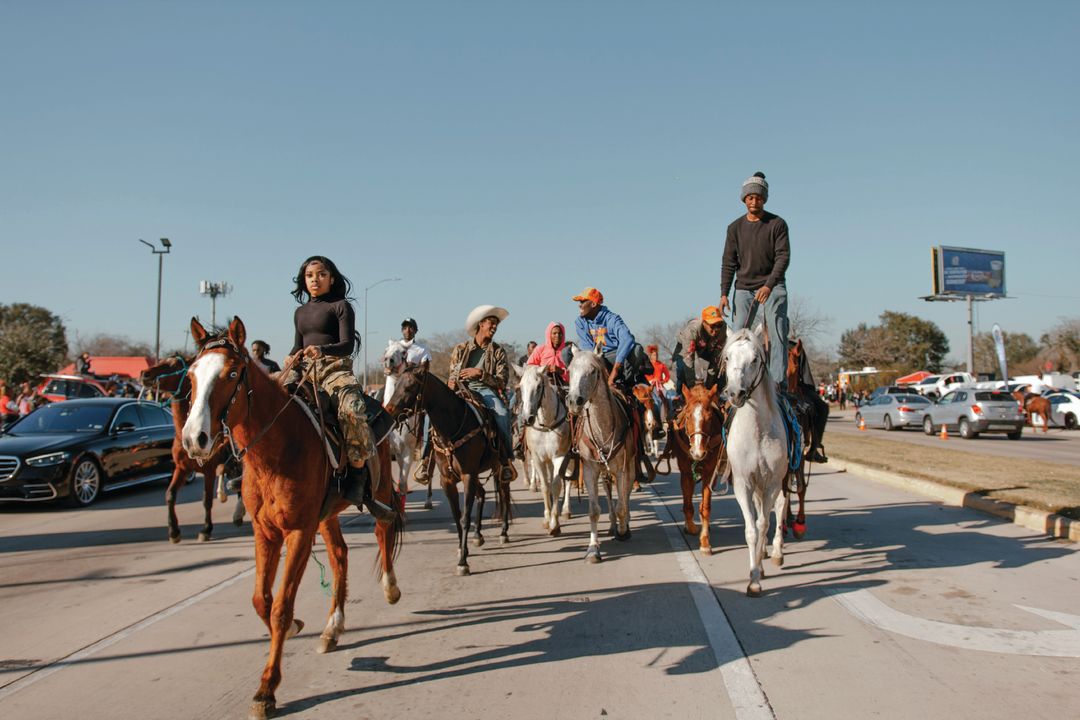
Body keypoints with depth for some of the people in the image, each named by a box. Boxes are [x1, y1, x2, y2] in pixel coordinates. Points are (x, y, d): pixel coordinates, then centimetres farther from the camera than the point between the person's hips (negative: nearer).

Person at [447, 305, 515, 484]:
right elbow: (453, 374, 16)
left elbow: (502, 381, 1)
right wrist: (452, 382, -9)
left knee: (502, 413, -33)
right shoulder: (461, 349, 14)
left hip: (486, 390, -1)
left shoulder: (498, 352, 10)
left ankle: (506, 459, -26)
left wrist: (480, 373, -12)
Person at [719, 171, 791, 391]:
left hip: (773, 287, -2)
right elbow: (729, 263, 6)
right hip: (744, 288, 2)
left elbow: (783, 257, -10)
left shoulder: (777, 224, -1)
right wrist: (724, 293, -4)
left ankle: (778, 382, -6)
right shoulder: (735, 228, 7)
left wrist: (769, 285, -24)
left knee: (777, 335, -7)